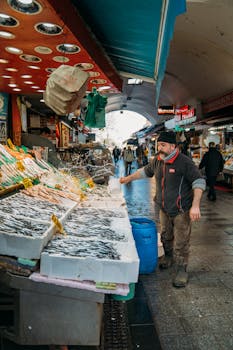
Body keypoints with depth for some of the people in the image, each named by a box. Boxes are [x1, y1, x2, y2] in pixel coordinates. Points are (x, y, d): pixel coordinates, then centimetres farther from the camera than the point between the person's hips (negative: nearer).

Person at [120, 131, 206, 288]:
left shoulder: (184, 162, -18)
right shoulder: (157, 161, 2)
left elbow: (199, 182, -17)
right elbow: (145, 171, 20)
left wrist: (195, 205, -25)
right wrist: (128, 178, 24)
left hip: (181, 211, -6)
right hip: (164, 209, 6)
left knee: (181, 242, 0)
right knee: (166, 236, 21)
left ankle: (181, 270, 17)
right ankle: (168, 257, 45)